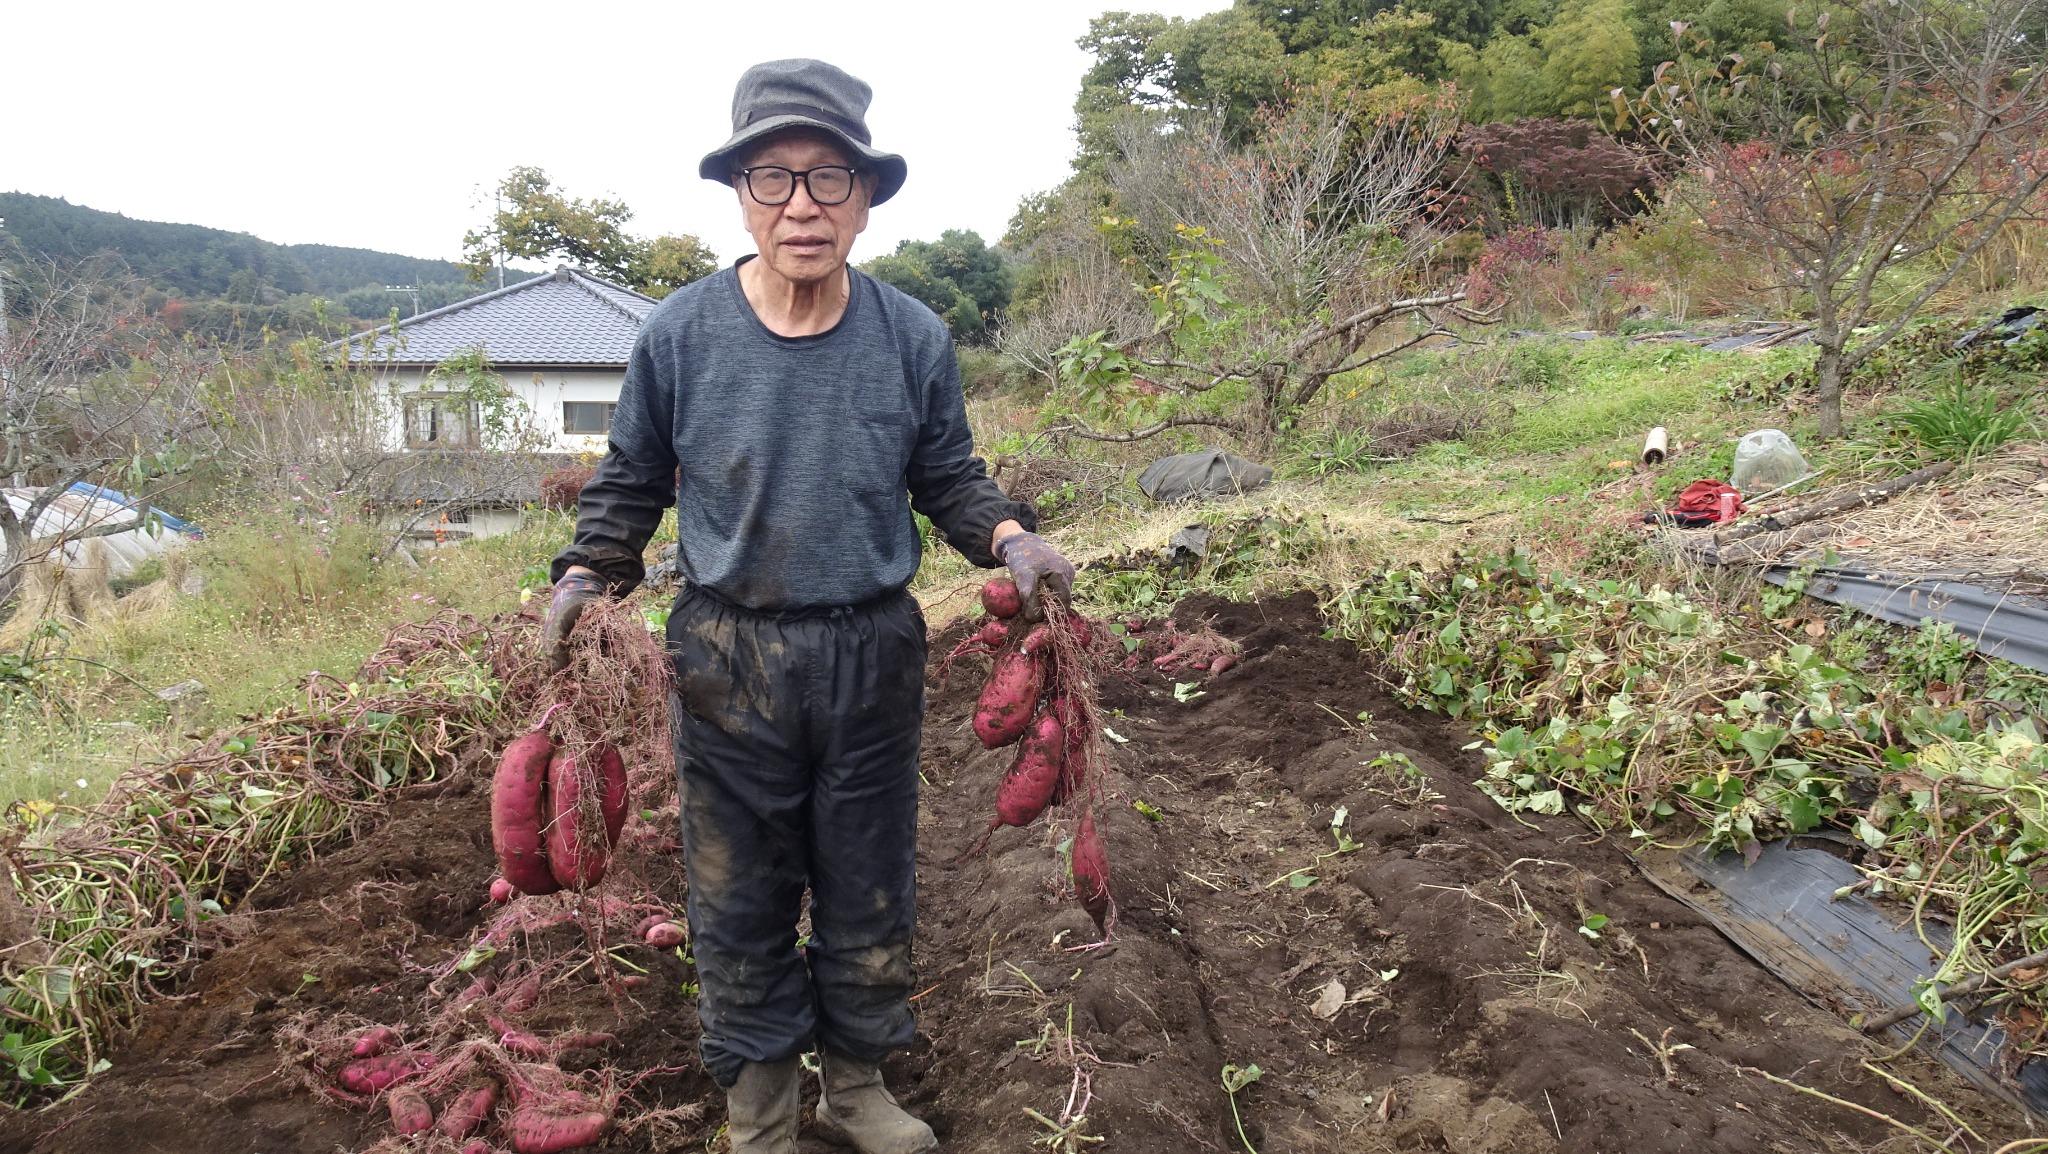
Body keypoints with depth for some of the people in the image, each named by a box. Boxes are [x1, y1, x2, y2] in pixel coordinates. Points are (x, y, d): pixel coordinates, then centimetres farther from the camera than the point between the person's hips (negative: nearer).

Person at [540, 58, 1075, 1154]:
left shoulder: (915, 339, -4)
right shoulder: (679, 334, -7)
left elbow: (949, 479, 6)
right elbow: (629, 484, 6)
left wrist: (1009, 536, -13)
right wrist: (585, 574, -10)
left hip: (873, 657, 1)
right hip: (727, 662, -1)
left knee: (869, 889, 15)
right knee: (740, 896, 12)